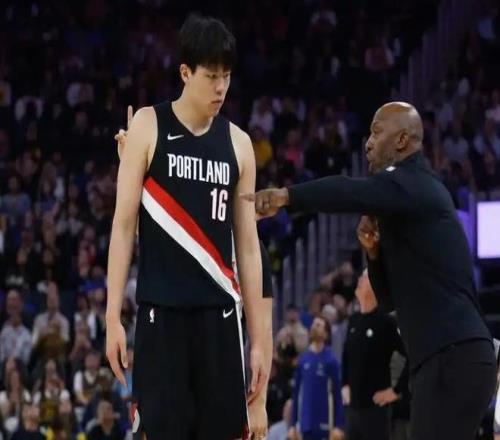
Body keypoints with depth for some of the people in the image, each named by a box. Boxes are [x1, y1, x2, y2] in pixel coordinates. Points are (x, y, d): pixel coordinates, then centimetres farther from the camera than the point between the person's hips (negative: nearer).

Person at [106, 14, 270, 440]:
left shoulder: (238, 143, 9)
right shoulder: (148, 127, 0)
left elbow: (248, 245, 12)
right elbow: (123, 224, -1)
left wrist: (260, 337, 8)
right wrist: (113, 315, -8)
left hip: (219, 311, 3)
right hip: (161, 309, -3)